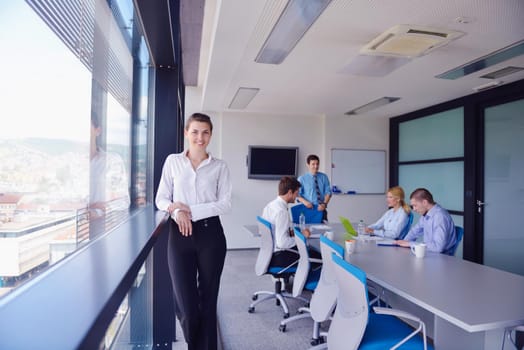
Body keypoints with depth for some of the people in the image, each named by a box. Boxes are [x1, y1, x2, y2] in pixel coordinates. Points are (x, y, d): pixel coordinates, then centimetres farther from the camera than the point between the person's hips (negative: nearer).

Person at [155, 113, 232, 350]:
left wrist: (191, 210, -12)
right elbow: (161, 199, 6)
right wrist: (176, 211, -14)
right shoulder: (172, 161, 7)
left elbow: (225, 204, -2)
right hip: (180, 235, 0)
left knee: (208, 300, 9)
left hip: (210, 234, 0)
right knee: (186, 304, 0)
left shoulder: (220, 166, 4)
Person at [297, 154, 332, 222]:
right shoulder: (302, 179, 1)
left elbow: (328, 192, 2)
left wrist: (324, 204, -14)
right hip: (308, 209, -2)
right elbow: (298, 194, 0)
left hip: (321, 209, 2)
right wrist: (304, 202, -19)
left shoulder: (324, 177, 6)